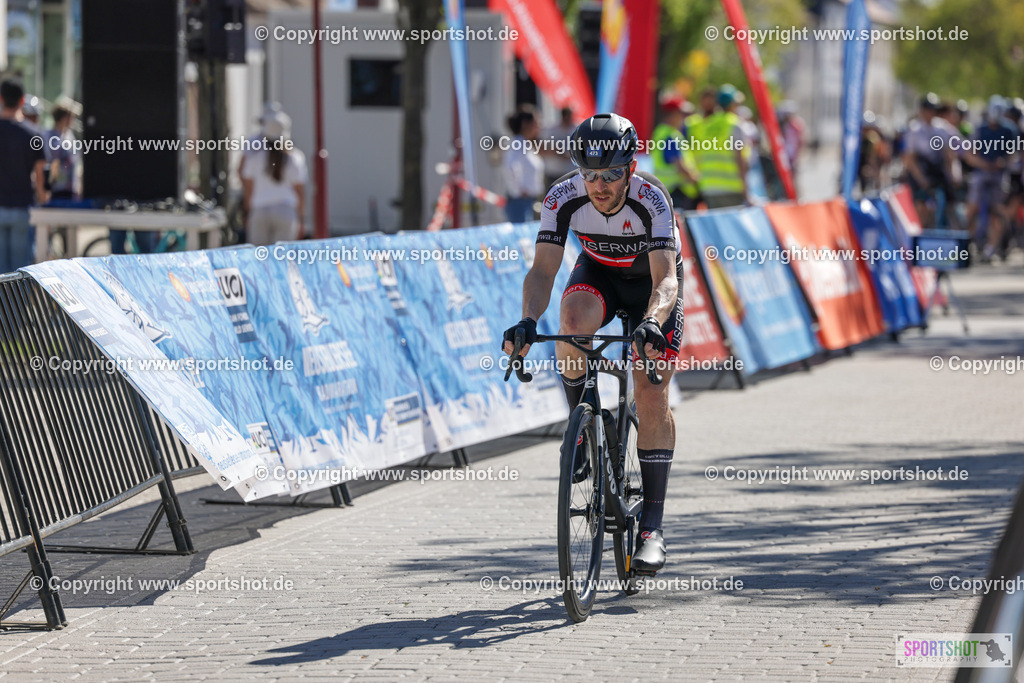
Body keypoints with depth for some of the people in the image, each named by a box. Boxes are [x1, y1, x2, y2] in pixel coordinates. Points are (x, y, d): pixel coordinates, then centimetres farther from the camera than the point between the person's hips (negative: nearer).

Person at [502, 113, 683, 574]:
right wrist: (528, 321, -51)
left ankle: (652, 526, -8)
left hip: (652, 281, -2)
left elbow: (666, 279, -42)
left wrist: (652, 322, -63)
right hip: (598, 273, 2)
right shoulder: (564, 198, -28)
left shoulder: (651, 200, -35)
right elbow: (543, 270, -32)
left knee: (652, 397, -14)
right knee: (574, 318, -35)